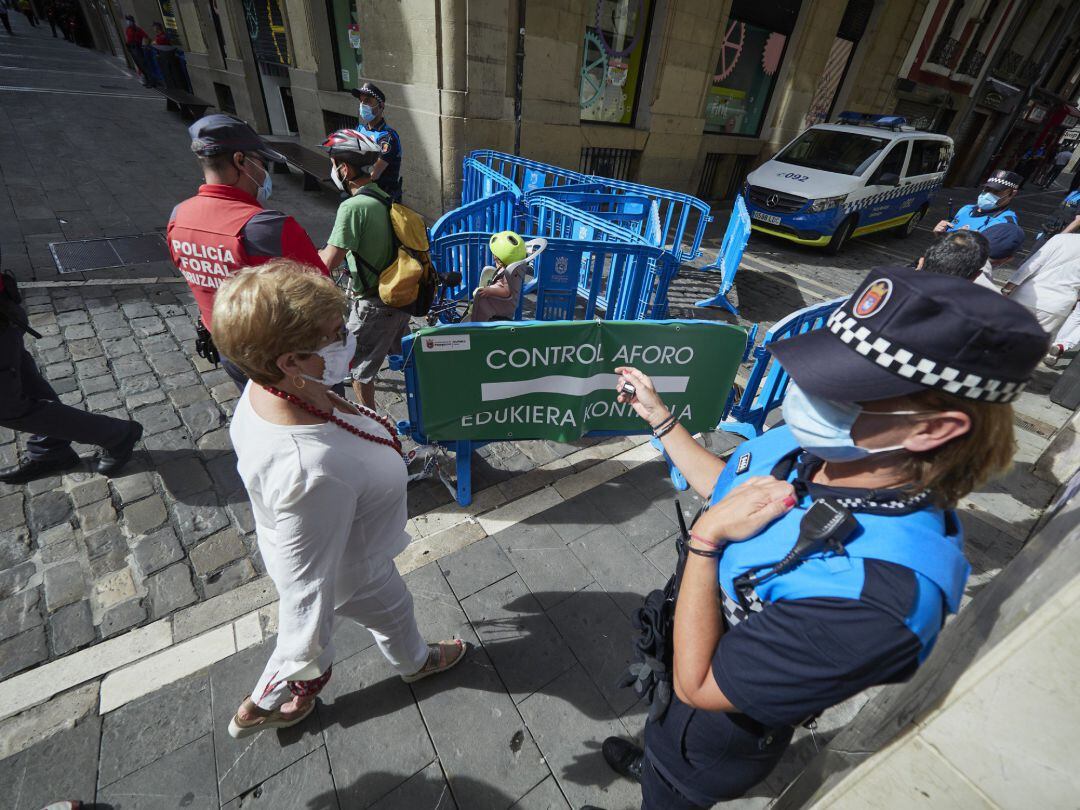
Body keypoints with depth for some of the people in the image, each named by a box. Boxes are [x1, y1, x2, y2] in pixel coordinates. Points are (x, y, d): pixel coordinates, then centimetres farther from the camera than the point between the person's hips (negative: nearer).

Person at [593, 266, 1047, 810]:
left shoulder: (873, 601, -44)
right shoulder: (807, 444, -21)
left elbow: (696, 686, -32)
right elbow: (727, 487, 1)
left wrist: (705, 538, -34)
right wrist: (659, 417, 1)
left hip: (713, 736, -6)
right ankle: (647, 764, 72)